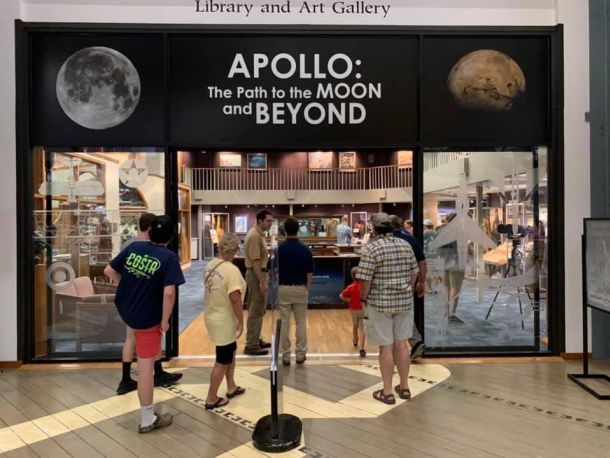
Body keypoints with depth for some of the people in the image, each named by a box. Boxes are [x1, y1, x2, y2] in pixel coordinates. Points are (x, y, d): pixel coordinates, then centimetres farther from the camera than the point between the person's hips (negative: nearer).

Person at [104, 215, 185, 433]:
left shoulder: (133, 247, -3)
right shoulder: (170, 258, -19)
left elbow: (109, 271, 4)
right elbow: (169, 293, -27)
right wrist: (165, 321, -14)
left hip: (123, 309, 6)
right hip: (146, 317, -6)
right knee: (146, 366, 4)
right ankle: (148, 420, 18)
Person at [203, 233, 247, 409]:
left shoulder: (210, 265, 1)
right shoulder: (232, 270, -25)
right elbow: (235, 299, -29)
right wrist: (241, 322, -18)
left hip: (213, 316, 9)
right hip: (224, 321, -8)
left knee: (231, 352, 24)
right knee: (222, 360, 8)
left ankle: (231, 387, 39)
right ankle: (211, 399, 23)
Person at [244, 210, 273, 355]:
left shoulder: (259, 233, 12)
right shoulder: (254, 236, -20)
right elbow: (255, 261, -24)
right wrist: (262, 282, -24)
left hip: (259, 273, 11)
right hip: (256, 275, -11)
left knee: (258, 310, 18)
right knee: (255, 311, -3)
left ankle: (256, 340, 29)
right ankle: (251, 346, 5)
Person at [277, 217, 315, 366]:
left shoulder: (279, 248, -7)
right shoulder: (305, 249, -5)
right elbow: (309, 273, -2)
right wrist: (307, 288, 11)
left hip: (283, 289, 0)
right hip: (300, 289, 0)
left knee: (284, 322, 7)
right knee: (301, 323, 10)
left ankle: (285, 355, 14)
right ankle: (300, 354, 17)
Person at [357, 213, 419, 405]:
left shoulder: (372, 248, -13)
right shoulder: (406, 245, 4)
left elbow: (366, 279, -15)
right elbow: (414, 273, 9)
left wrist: (363, 299, 0)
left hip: (380, 303, -5)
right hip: (404, 302, 5)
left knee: (386, 347, 3)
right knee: (401, 343, 15)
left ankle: (387, 392, 14)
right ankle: (404, 387, 26)